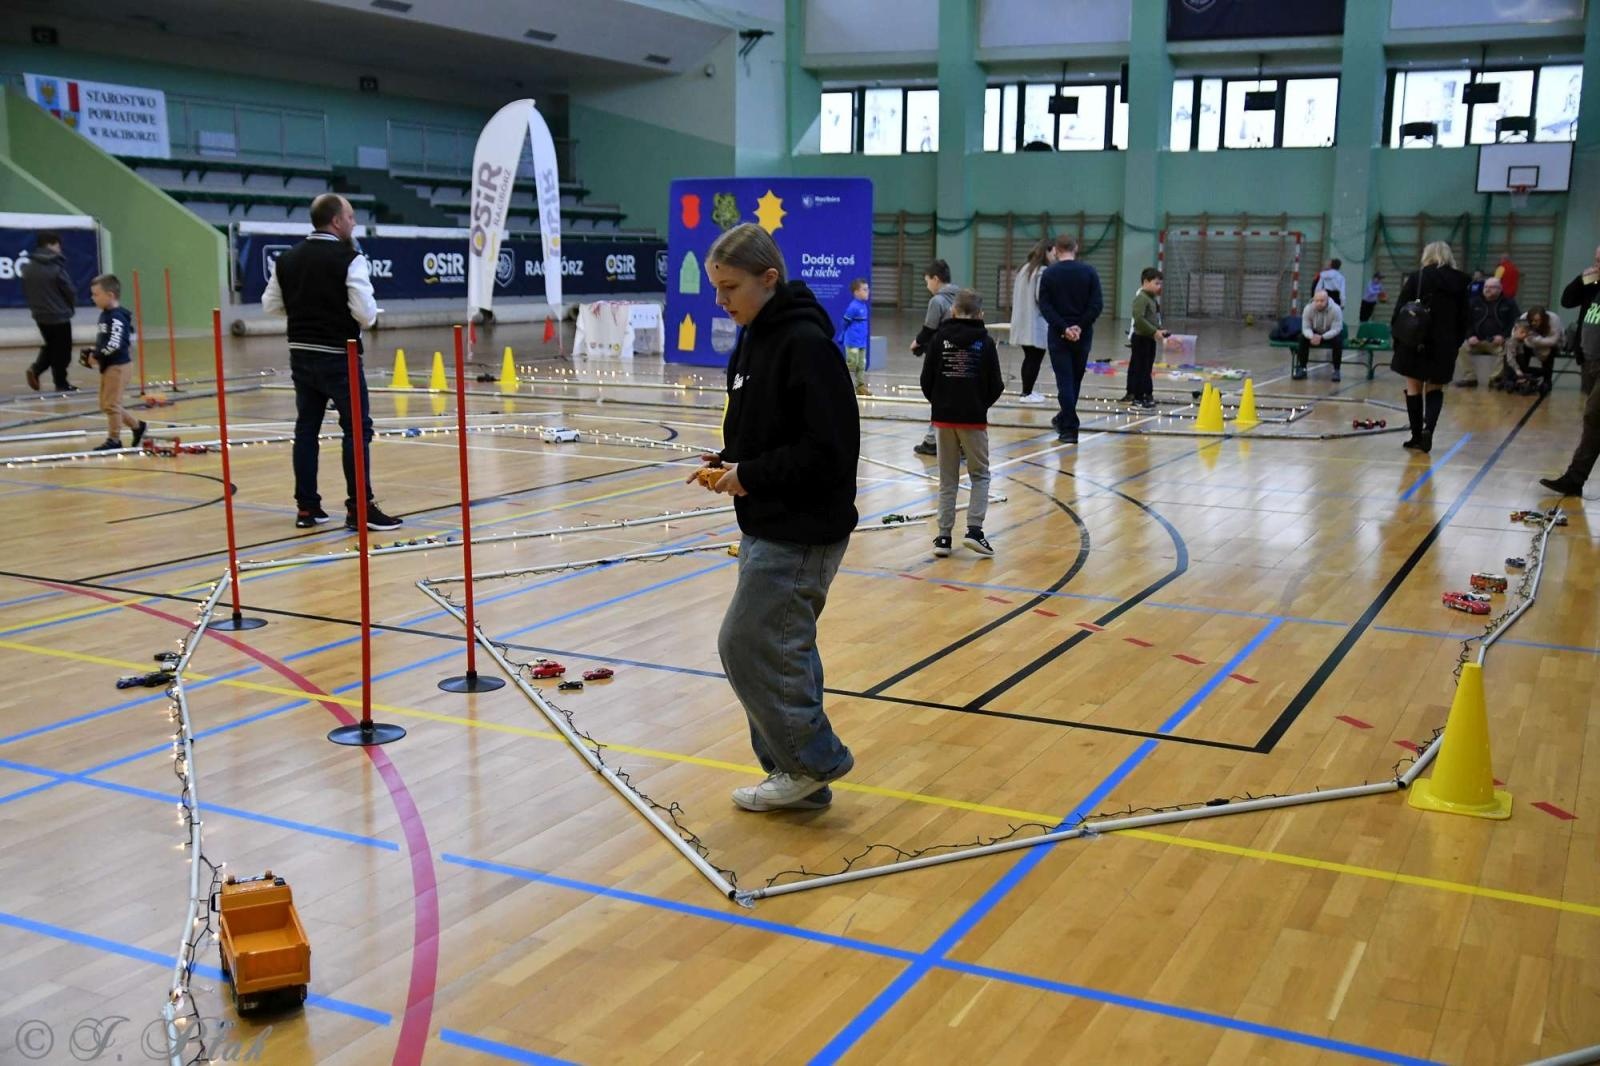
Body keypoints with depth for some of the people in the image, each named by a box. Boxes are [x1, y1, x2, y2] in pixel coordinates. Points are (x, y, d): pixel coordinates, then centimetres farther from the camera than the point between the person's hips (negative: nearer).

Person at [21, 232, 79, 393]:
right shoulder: (56, 267, -17)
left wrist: (35, 306, 17)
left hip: (40, 316, 6)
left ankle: (35, 370, 2)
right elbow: (70, 291, -12)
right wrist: (71, 306, 8)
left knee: (49, 346, 21)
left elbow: (26, 291, 7)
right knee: (62, 350, 5)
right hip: (60, 315, -6)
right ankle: (61, 383, 9)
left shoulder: (28, 268, 1)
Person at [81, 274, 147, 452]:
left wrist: (97, 356, -18)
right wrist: (93, 351, 7)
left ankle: (114, 439, 4)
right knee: (106, 404, 15)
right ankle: (137, 426, 25)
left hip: (117, 365, -10)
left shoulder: (116, 317, -18)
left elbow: (114, 344, -26)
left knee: (111, 403, -4)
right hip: (108, 365, 10)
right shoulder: (105, 315, 12)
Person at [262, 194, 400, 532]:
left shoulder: (287, 259, 7)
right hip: (338, 357, -6)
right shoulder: (349, 259, -12)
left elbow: (270, 304, 12)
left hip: (301, 354, 6)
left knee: (306, 429, 12)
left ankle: (306, 507, 16)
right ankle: (359, 508, -4)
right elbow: (366, 314, -18)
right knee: (357, 429, -1)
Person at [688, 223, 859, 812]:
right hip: (767, 525, 10)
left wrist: (750, 476, -18)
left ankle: (813, 758, 10)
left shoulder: (805, 343, -18)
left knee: (746, 643, -6)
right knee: (784, 647, 14)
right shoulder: (752, 340, 11)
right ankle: (795, 776, 24)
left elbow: (829, 448, -23)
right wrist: (726, 463, 3)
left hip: (802, 531, -10)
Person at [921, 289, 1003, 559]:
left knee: (947, 479, 11)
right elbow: (995, 386, -3)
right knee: (980, 476, 10)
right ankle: (974, 530, -5)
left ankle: (944, 536, 9)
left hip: (944, 417, 2)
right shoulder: (985, 342, -4)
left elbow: (926, 380, -1)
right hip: (973, 418, -2)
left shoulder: (940, 338, -2)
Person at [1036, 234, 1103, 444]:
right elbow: (1097, 304, -7)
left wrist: (1063, 328, -14)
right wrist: (1080, 327, -9)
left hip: (1059, 335, -2)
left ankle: (1069, 429, -6)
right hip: (1083, 336, 2)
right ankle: (1065, 419, 32)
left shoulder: (1049, 273, -2)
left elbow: (1045, 306, -10)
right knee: (1075, 380, 17)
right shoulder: (1089, 272, 1)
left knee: (1065, 381, -1)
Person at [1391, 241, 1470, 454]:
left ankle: (1417, 436, 11)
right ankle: (1428, 427, -11)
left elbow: (1400, 312, -6)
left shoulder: (1416, 278, -5)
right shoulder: (1460, 282, 3)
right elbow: (1464, 318, 7)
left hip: (1415, 342, -2)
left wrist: (1397, 339, 3)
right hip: (1445, 345, 2)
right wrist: (1455, 343, 15)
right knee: (1435, 389, 13)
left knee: (1414, 389, 9)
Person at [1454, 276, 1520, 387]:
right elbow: (1467, 322, 9)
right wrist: (1470, 336, -10)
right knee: (1463, 349, -23)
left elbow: (1515, 323, 1)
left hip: (1498, 342, -2)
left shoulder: (1509, 303, 6)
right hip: (1478, 340, 3)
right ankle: (1470, 377, -18)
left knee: (1505, 351, -34)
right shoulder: (1474, 302, 10)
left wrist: (1503, 336, -15)